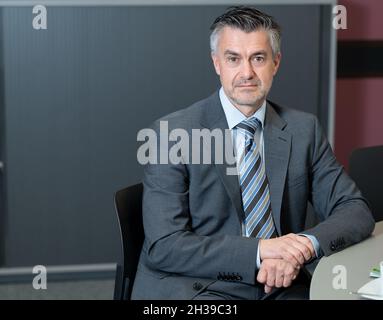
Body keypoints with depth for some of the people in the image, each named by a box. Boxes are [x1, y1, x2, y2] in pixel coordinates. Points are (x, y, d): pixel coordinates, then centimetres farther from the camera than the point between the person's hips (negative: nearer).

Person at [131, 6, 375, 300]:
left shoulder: (304, 129, 7)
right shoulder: (172, 134, -6)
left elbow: (356, 210, 6)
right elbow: (163, 246, -13)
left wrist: (307, 243, -16)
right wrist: (259, 250, -23)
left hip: (282, 287, 4)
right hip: (197, 288, -4)